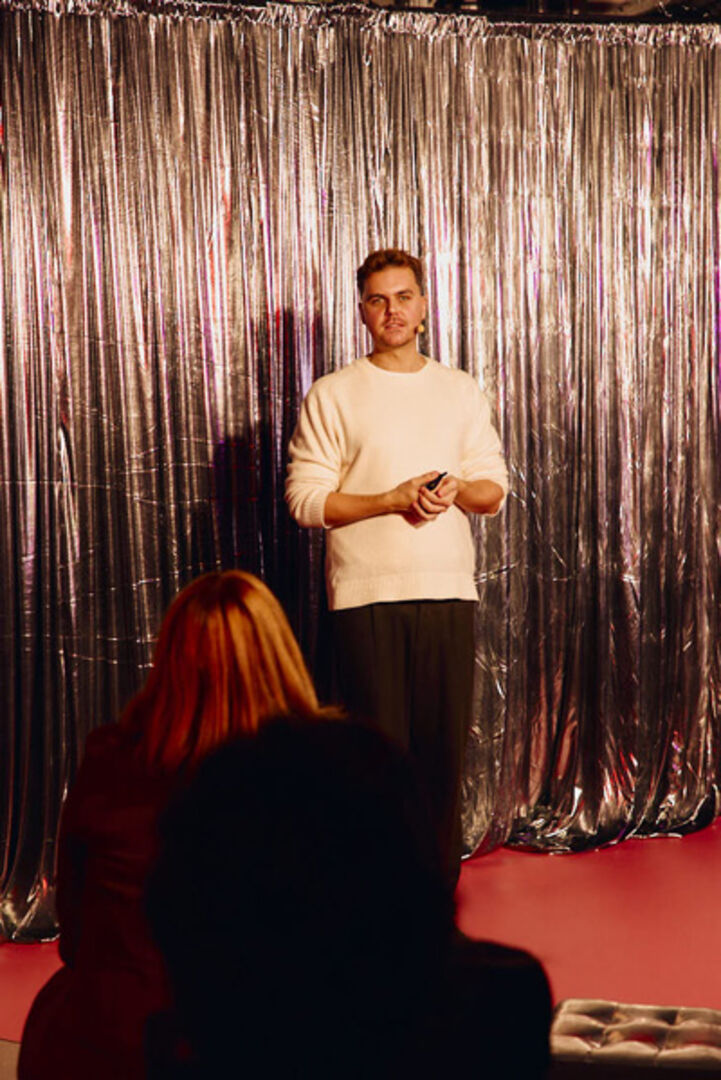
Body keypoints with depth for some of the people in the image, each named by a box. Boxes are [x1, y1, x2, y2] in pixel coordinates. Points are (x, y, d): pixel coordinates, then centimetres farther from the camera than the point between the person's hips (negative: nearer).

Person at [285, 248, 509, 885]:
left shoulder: (461, 391, 13)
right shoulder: (333, 395, 3)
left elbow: (495, 490, 13)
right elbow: (305, 499, -3)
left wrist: (457, 490, -9)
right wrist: (392, 501, -14)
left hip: (449, 591, 3)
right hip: (366, 594, -3)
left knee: (445, 740, 3)